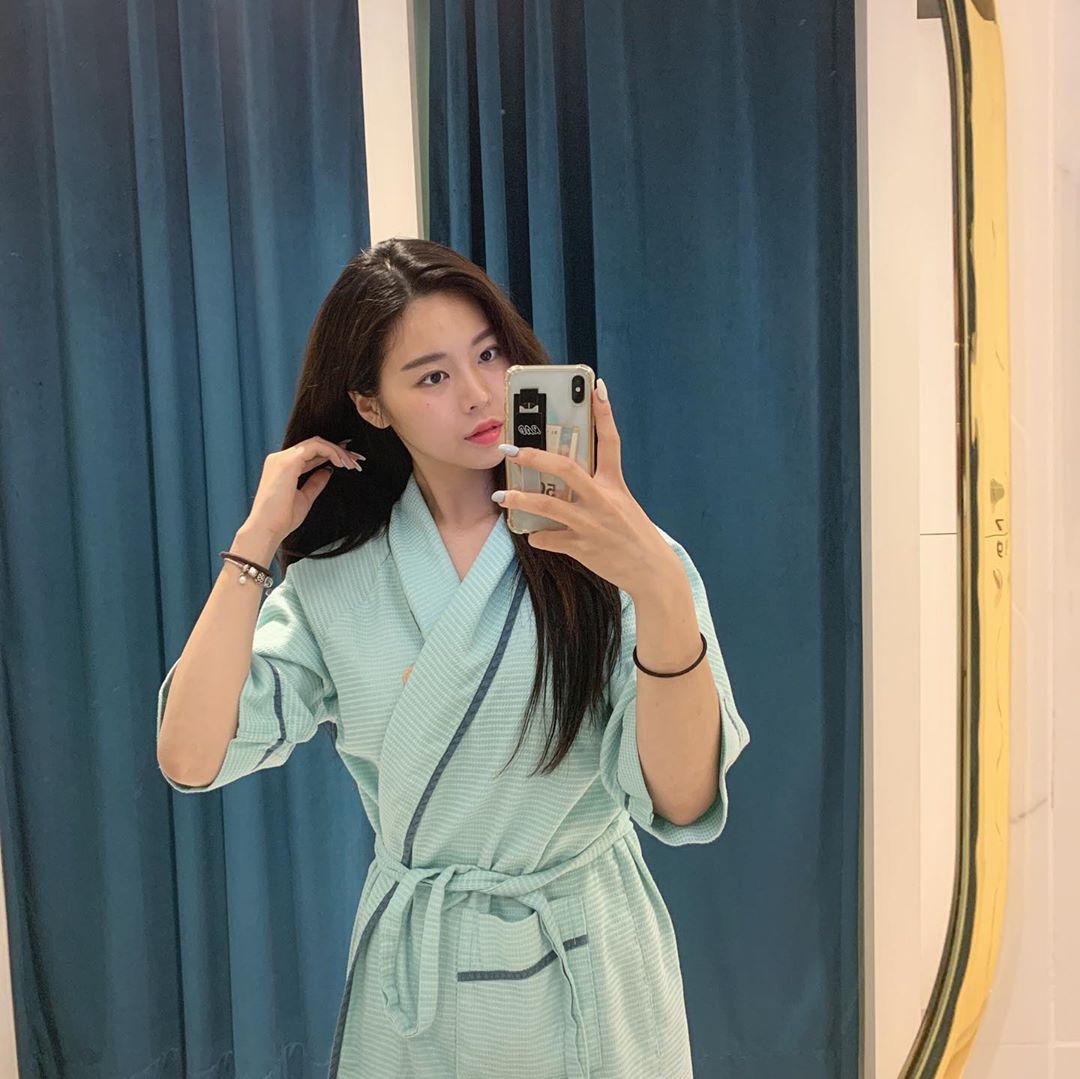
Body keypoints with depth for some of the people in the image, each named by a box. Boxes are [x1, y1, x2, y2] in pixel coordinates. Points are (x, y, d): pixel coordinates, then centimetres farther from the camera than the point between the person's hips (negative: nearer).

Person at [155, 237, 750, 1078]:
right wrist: (257, 538, -14)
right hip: (411, 972, 2)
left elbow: (682, 800, -25)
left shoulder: (602, 551, -16)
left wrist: (661, 588, -41)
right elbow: (190, 758, -13)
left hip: (584, 967, -2)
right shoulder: (334, 577, -6)